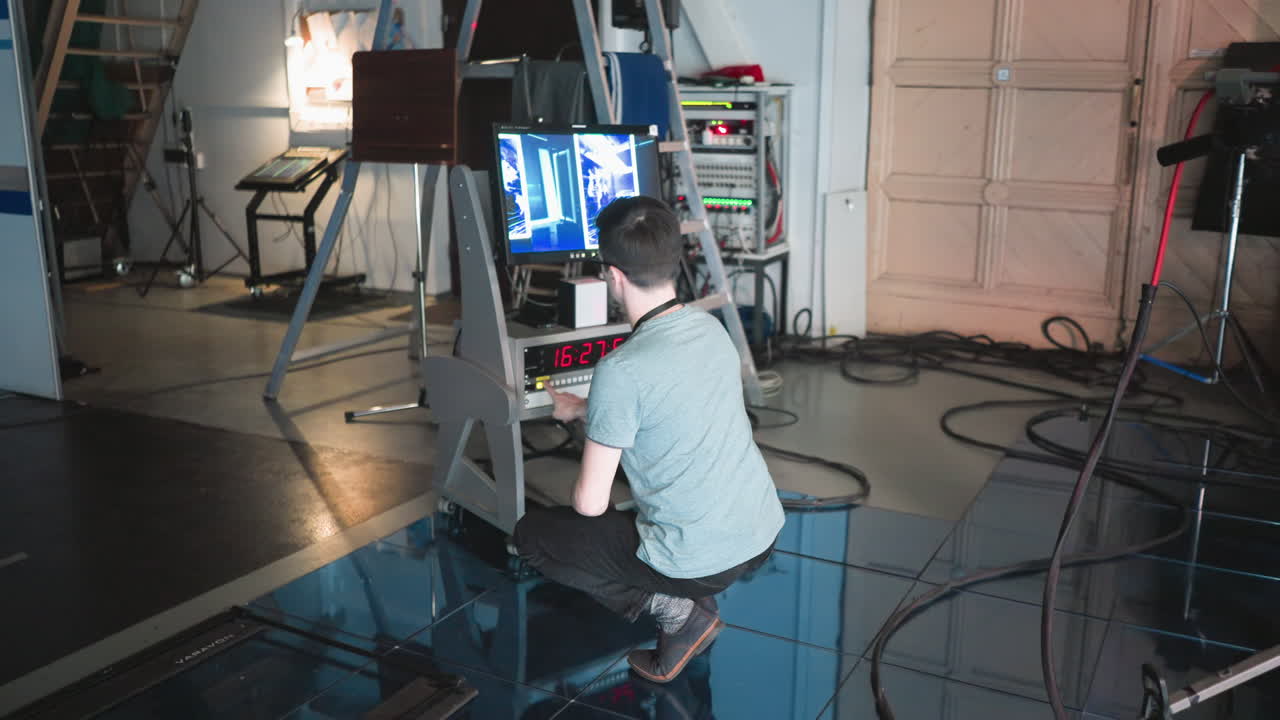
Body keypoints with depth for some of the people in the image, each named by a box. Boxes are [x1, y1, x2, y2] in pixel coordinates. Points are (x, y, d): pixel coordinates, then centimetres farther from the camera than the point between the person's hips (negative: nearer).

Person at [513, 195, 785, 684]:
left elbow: (591, 504, -15)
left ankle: (674, 609, 2)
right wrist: (585, 410, 27)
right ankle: (696, 604, 15)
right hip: (763, 535, 7)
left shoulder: (620, 371, -22)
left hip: (698, 561, -7)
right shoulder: (711, 328, 0)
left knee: (531, 534, 11)